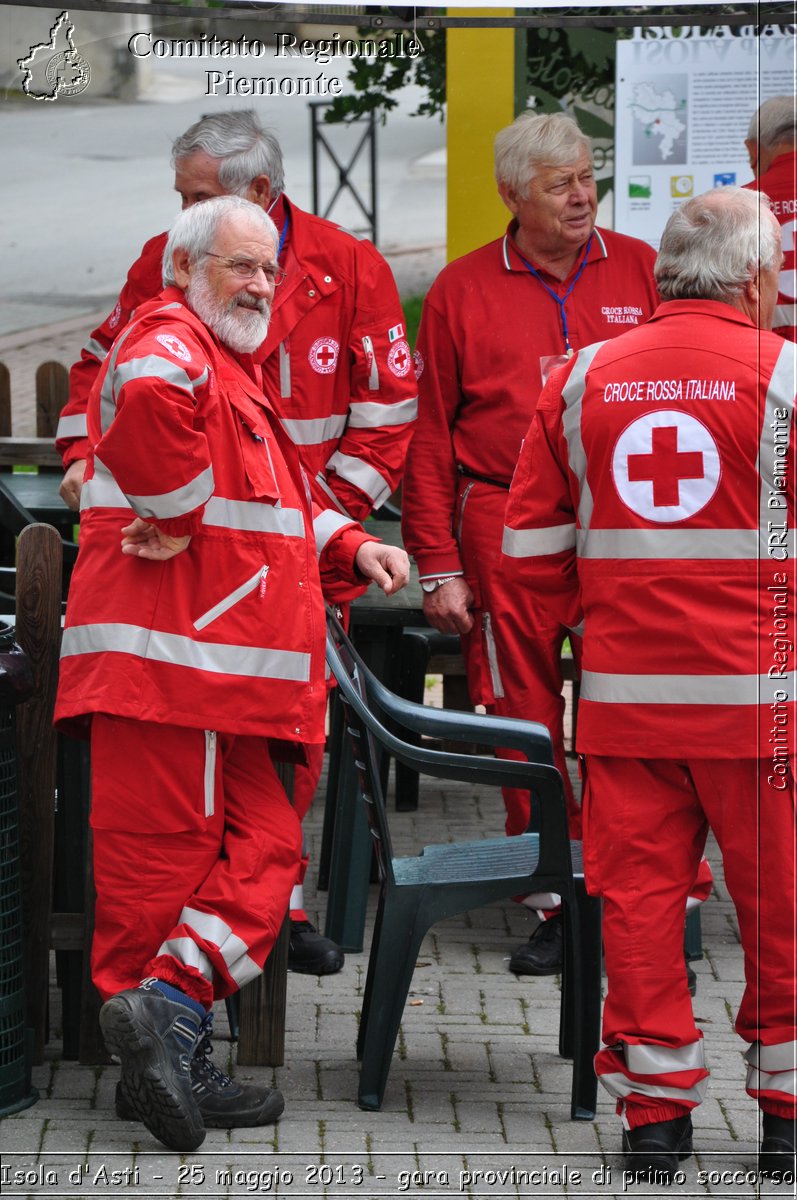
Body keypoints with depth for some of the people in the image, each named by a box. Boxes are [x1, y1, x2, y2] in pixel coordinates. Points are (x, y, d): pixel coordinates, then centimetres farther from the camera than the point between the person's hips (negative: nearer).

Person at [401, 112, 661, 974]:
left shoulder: (640, 271, 8)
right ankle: (556, 902, 8)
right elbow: (429, 434, 7)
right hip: (505, 523, 0)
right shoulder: (463, 291, 6)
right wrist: (439, 567, 3)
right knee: (527, 715, 0)